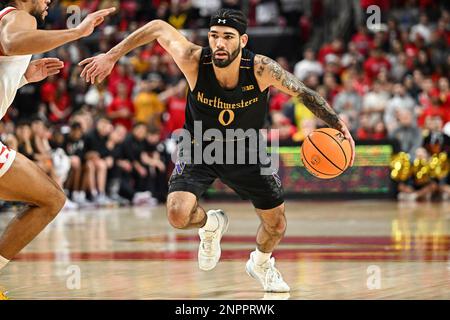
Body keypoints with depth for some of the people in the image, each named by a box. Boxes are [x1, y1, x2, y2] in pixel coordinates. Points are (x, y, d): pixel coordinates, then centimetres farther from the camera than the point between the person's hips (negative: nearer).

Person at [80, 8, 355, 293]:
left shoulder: (261, 69, -30)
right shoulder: (194, 61, -30)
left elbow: (304, 93, -17)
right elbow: (159, 28, -15)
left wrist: (338, 125, -23)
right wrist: (111, 56, -13)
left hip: (246, 152, 1)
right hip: (200, 150, -1)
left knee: (277, 225, 10)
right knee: (178, 214, -24)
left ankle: (261, 263, 47)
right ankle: (211, 225, 15)